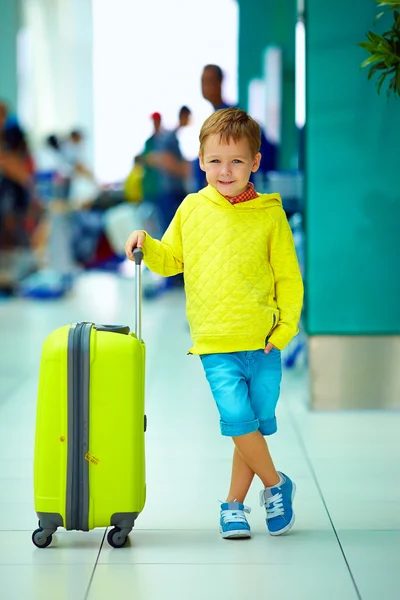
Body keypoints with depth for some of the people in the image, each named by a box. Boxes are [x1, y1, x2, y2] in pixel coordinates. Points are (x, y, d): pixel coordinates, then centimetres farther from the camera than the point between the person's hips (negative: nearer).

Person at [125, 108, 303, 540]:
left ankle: (234, 503, 23)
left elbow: (289, 276, 4)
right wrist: (146, 245, -2)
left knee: (257, 424, 6)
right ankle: (276, 484, 7)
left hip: (263, 341, 0)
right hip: (215, 342, 0)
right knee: (237, 417, -15)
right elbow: (170, 260, 17)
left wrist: (286, 327, -4)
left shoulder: (269, 214, 0)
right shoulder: (192, 208, 5)